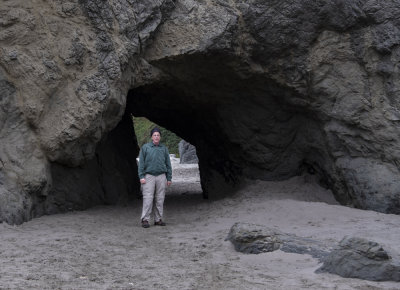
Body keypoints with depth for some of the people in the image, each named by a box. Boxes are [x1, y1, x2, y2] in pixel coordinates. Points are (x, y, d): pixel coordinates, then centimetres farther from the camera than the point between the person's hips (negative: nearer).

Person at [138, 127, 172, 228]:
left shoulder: (164, 148, 10)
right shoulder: (145, 147, 3)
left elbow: (168, 164, 12)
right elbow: (141, 163, 1)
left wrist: (169, 178, 7)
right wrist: (141, 176, -7)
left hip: (161, 176, 3)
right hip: (149, 176, -3)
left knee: (160, 199, 4)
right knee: (148, 198, -7)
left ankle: (158, 219, 12)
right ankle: (145, 220, -4)